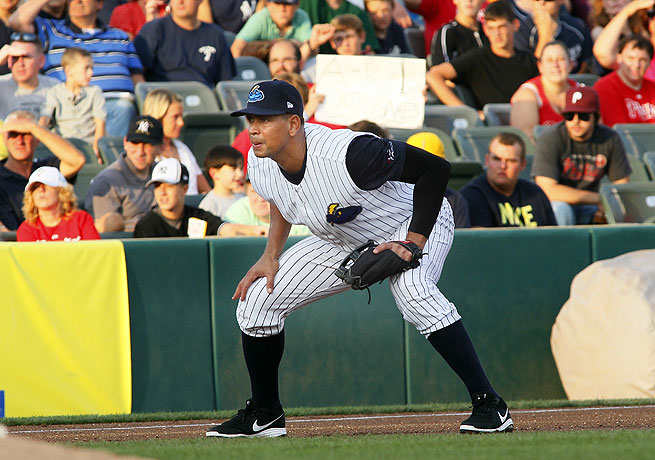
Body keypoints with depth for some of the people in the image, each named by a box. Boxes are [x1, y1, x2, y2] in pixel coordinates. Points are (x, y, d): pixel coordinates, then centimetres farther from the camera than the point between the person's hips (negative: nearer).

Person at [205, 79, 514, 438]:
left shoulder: (348, 154, -39)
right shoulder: (260, 163, -17)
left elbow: (434, 167, -31)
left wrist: (413, 241, -32)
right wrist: (270, 256, -4)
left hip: (413, 223, -7)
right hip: (342, 243, 7)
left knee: (412, 290, -38)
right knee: (257, 298, -5)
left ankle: (488, 404, -31)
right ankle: (264, 415, 16)